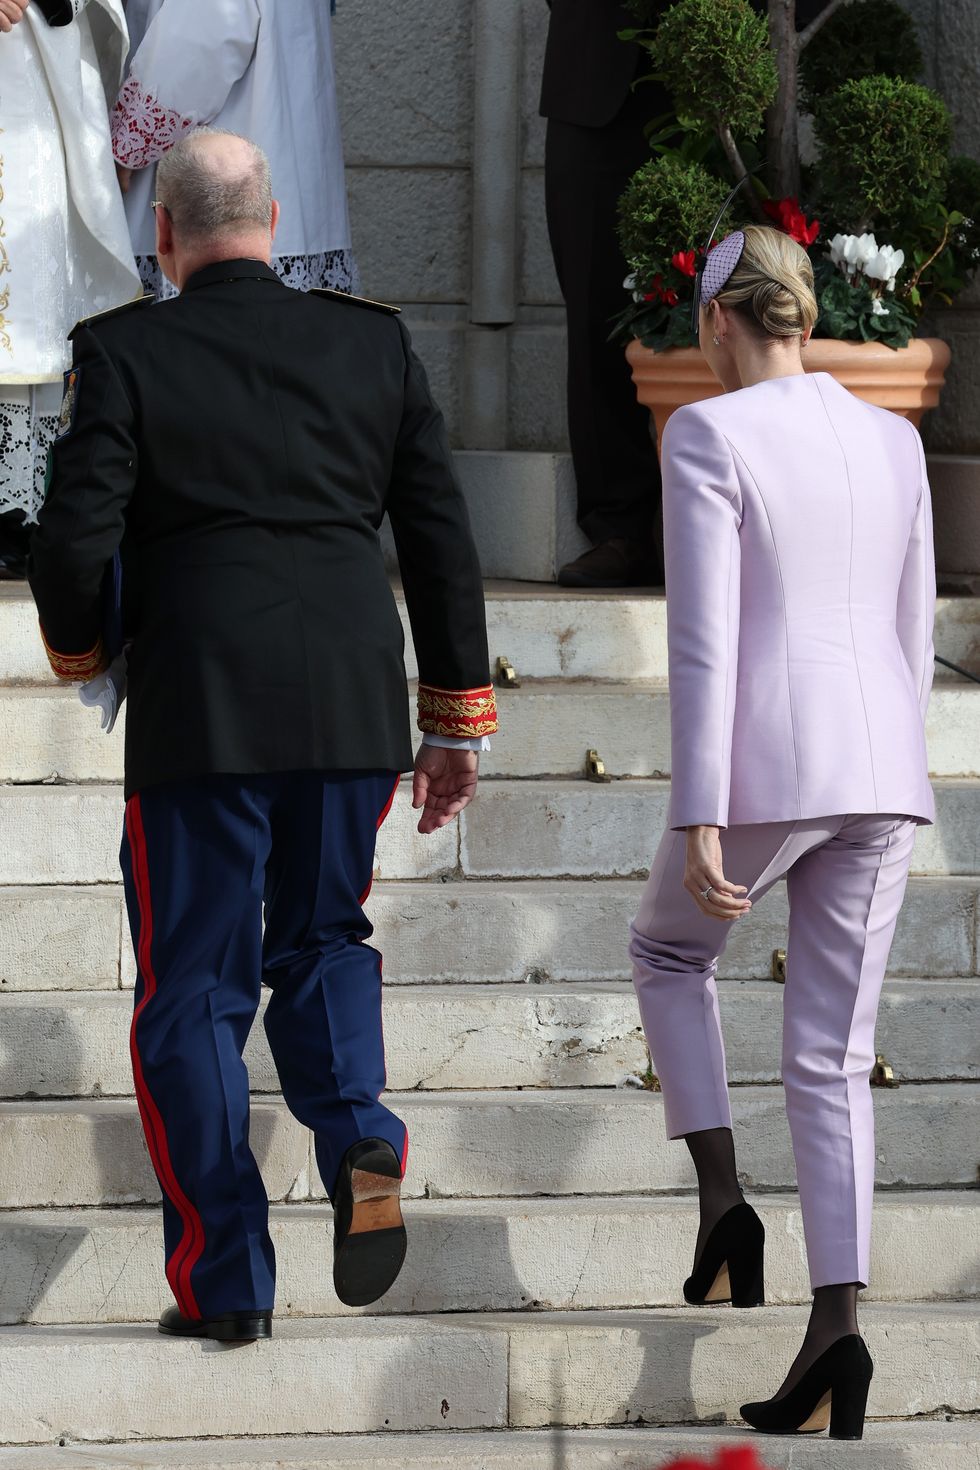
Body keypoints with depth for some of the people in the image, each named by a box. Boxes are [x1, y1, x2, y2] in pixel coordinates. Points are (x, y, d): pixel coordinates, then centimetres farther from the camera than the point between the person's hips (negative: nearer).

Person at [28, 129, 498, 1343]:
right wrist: (456, 722, 14)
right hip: (356, 703, 3)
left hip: (198, 717, -3)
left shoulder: (123, 353, -4)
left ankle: (225, 1278, 6)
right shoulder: (373, 344, 6)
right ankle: (358, 1137, -6)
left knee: (194, 991, 7)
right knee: (321, 939, 22)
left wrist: (78, 646, 13)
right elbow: (441, 537, 7)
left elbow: (75, 541, -9)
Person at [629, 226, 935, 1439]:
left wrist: (699, 821, -14)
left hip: (765, 764, -5)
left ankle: (723, 1205, 10)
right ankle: (835, 1330, -7)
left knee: (668, 950, 26)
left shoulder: (708, 437, -7)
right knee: (829, 1060, 7)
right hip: (880, 766, 5)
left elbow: (703, 641, -13)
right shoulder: (892, 443, 12)